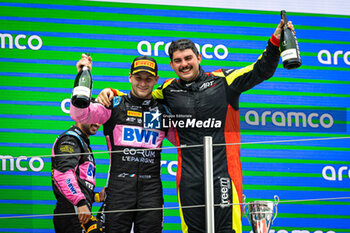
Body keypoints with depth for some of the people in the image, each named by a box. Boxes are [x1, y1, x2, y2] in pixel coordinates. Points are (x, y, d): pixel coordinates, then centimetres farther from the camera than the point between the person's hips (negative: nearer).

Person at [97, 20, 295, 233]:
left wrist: (275, 42, -9)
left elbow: (261, 71, 2)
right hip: (189, 177, 3)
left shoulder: (222, 80, 3)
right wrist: (112, 93, 9)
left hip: (223, 170, -3)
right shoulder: (169, 90, 12)